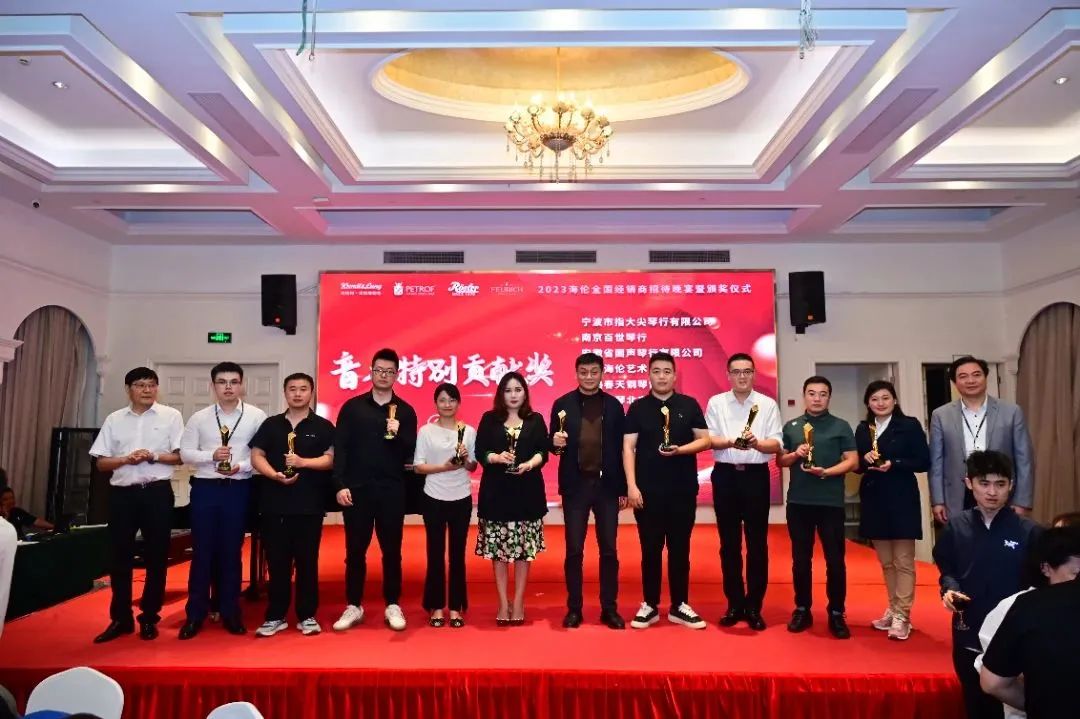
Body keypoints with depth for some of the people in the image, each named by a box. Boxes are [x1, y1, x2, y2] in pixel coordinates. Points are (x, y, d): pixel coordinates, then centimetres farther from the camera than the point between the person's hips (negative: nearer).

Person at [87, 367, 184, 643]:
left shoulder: (170, 416, 1)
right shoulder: (114, 420, 8)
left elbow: (182, 455, -2)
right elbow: (101, 462, 7)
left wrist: (153, 456, -16)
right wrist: (125, 459, -11)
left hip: (157, 492, -2)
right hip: (122, 493, 2)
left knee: (156, 557, 5)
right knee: (120, 557, 8)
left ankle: (149, 618, 18)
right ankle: (120, 618, 21)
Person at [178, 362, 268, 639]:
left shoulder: (256, 416, -1)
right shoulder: (199, 418, 5)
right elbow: (185, 453, 3)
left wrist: (242, 466, -16)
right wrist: (212, 455, -13)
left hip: (238, 489, -1)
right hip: (205, 488, 1)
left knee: (231, 551, 7)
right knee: (202, 550, 6)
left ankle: (230, 612, 19)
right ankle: (195, 614, 17)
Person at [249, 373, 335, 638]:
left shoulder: (323, 426, 4)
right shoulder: (271, 424, 10)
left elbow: (331, 459, -4)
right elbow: (256, 456, 5)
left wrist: (303, 462, -19)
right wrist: (275, 475, -13)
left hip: (309, 503, -2)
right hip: (274, 502, 2)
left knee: (307, 560, 4)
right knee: (276, 561, 7)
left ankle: (307, 616, 14)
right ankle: (275, 616, 18)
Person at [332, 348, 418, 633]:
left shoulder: (405, 411, 4)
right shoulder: (352, 407, 4)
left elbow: (410, 454, -1)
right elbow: (340, 448, 0)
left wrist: (397, 435, -20)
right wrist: (340, 485, -7)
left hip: (392, 490, 0)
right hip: (357, 489, 0)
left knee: (391, 550, 7)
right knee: (355, 549, 7)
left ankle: (393, 606, 19)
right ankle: (353, 606, 20)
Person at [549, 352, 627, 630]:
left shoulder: (614, 405, 5)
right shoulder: (562, 404, 2)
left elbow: (621, 448, 4)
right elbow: (553, 443, 4)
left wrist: (623, 488, 1)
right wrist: (556, 443, -21)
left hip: (607, 485, 1)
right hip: (575, 485, -1)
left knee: (609, 550, 7)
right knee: (574, 550, 5)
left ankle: (609, 609, 18)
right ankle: (574, 609, 17)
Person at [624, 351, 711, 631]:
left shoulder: (689, 405, 5)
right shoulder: (638, 407, 2)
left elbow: (705, 440, 4)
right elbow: (628, 447, -2)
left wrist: (679, 449, -14)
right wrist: (631, 486, -10)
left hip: (683, 489, 1)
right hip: (648, 490, -1)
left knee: (680, 548, 9)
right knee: (650, 549, 6)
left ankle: (679, 606, 20)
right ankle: (649, 606, 17)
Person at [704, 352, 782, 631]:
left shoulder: (768, 404, 3)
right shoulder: (716, 403, 5)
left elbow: (776, 444, -3)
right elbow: (708, 439, -3)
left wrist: (756, 443, -23)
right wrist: (731, 442, -22)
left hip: (756, 475, 0)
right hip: (725, 475, 1)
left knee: (757, 543, 4)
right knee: (729, 543, 7)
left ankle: (754, 606, 15)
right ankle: (734, 604, 18)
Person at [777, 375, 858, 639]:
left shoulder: (841, 426, 3)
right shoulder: (791, 426, 9)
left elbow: (852, 461, -2)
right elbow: (779, 460, 11)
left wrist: (826, 472, -16)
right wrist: (795, 455, -9)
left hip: (831, 501, -2)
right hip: (798, 501, 2)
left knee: (835, 559, 2)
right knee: (801, 558, 9)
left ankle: (836, 614, 15)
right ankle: (802, 609, 20)